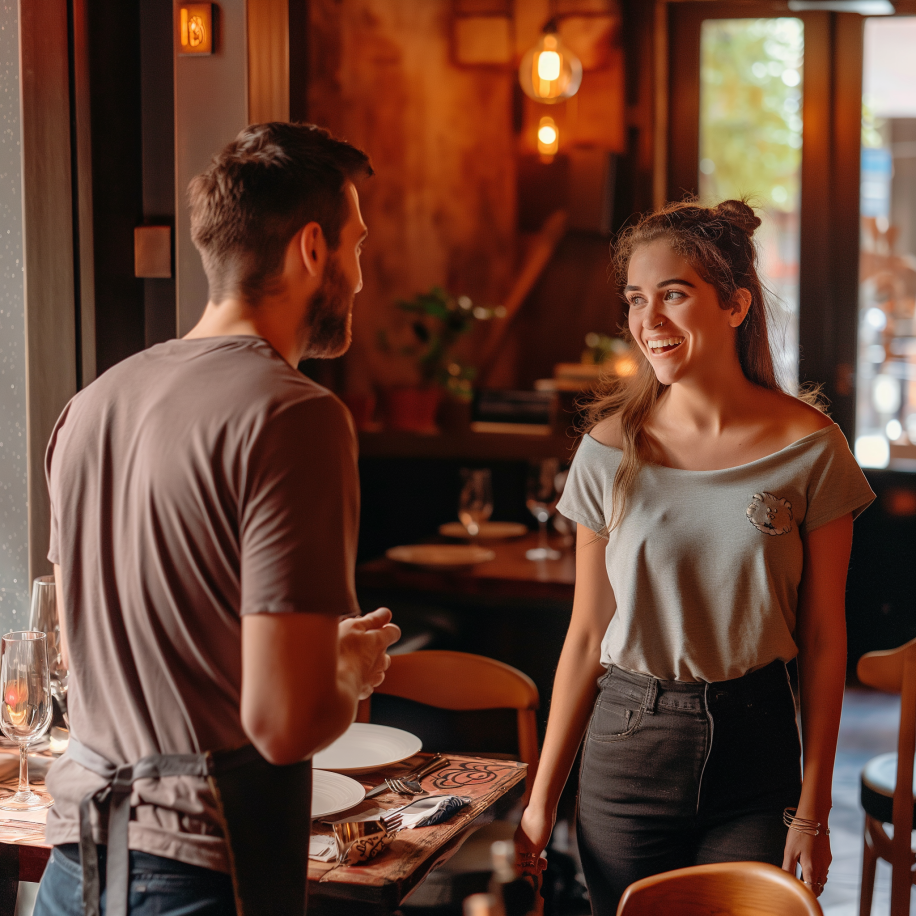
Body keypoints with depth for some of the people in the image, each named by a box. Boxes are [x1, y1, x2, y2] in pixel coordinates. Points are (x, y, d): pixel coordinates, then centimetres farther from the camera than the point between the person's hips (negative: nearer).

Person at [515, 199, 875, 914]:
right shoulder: (611, 450, -4)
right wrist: (543, 797, 1)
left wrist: (813, 811, -3)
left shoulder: (810, 447, -7)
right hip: (628, 753, 1)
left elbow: (823, 640, -3)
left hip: (756, 745, 0)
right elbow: (587, 634, 1)